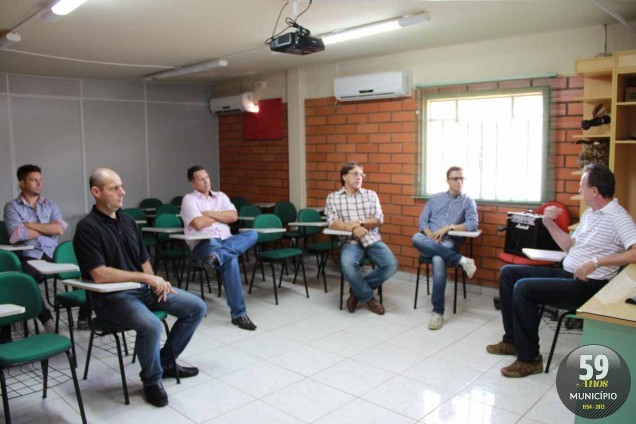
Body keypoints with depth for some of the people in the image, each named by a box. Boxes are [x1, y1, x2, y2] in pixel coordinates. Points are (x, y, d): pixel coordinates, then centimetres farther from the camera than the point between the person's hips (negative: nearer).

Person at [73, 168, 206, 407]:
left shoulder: (128, 221, 10)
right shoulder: (87, 228, -13)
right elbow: (99, 275, -22)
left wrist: (156, 281, -5)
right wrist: (146, 277, -20)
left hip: (145, 288, 8)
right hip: (112, 296, -7)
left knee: (196, 308, 0)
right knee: (151, 325, -34)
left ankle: (166, 362, 19)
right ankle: (152, 380, -3)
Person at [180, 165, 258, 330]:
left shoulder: (220, 196, 22)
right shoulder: (189, 199, 6)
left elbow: (233, 216, 7)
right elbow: (199, 224, -10)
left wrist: (209, 214, -1)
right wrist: (220, 216, 6)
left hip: (226, 240, 6)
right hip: (204, 243, -5)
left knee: (252, 234, -24)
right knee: (231, 260, -36)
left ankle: (218, 256, -44)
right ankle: (238, 313, -33)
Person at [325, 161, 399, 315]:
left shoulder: (371, 194, 14)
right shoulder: (333, 197, 9)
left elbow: (379, 220, 5)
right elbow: (332, 223, -4)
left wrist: (360, 223, -11)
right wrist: (352, 228, -20)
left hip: (372, 240, 3)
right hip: (350, 241, -2)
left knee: (391, 265, -23)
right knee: (348, 264, -36)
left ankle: (358, 290, 1)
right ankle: (368, 297, -7)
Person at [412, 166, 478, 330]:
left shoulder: (468, 201, 12)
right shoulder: (435, 198, 20)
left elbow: (473, 224, -4)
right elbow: (422, 220, 11)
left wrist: (448, 227, -15)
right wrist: (430, 236, -9)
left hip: (449, 242, -3)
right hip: (429, 241, 3)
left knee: (438, 260, -38)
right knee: (416, 238, -35)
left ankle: (438, 311, -31)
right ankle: (461, 260, -33)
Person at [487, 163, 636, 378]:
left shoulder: (617, 217, -14)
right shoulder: (589, 213, 16)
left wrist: (596, 262, -31)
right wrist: (550, 224, 8)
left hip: (588, 285, -10)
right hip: (567, 274, 10)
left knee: (524, 288, -25)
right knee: (508, 273, 6)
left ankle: (529, 358, -12)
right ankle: (513, 340, 12)